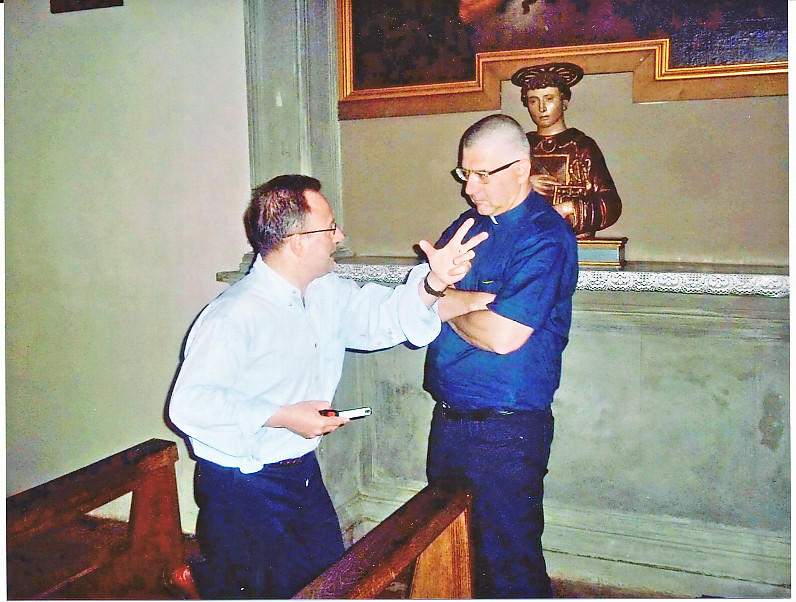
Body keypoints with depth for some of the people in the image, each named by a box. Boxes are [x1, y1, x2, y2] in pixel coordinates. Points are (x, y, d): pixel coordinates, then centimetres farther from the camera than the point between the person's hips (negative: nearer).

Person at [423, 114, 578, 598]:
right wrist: (474, 299, -16)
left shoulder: (545, 238, -14)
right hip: (448, 422, 8)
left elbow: (503, 336, -23)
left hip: (506, 433, -7)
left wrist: (447, 306, -6)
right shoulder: (468, 224, 10)